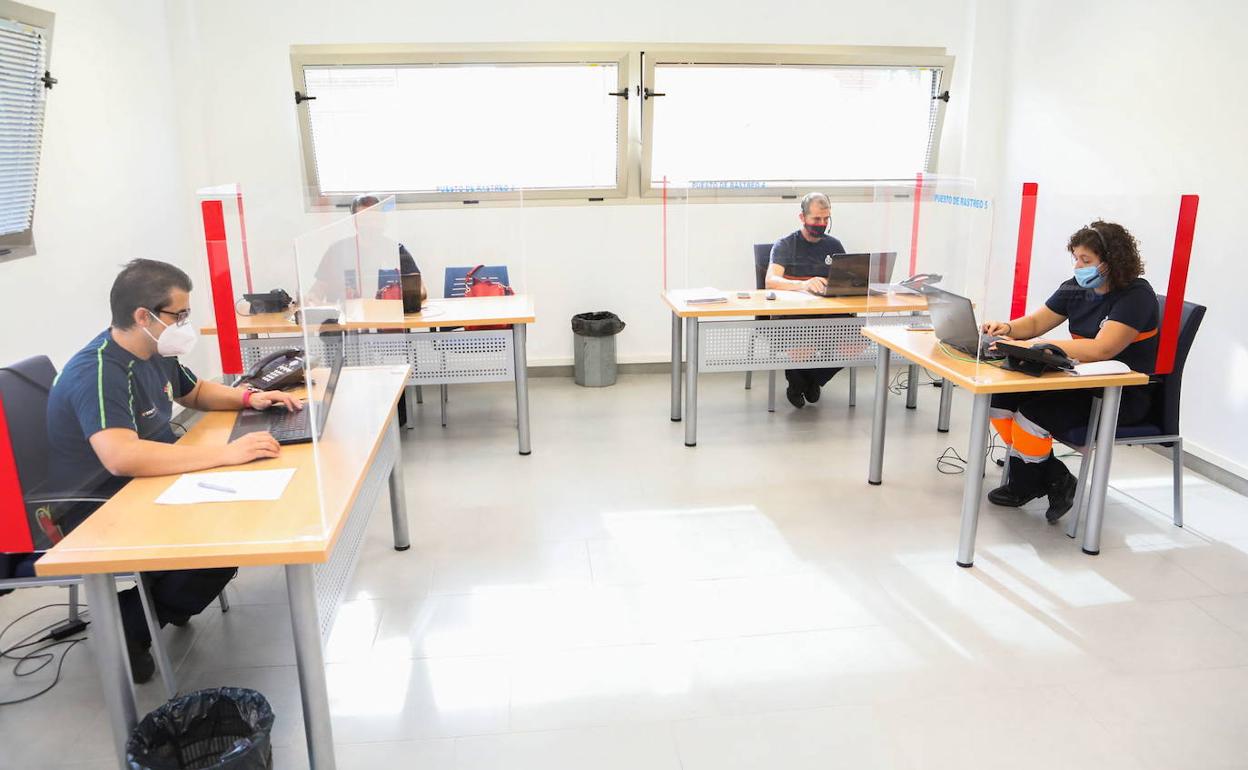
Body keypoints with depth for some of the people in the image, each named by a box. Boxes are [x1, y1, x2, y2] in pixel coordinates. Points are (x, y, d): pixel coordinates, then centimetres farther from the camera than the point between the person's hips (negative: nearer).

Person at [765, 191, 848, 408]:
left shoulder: (834, 245, 18)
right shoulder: (784, 245, 4)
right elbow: (771, 280, -13)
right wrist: (804, 285, -32)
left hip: (827, 313, 4)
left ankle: (814, 378, 4)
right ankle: (796, 382, 2)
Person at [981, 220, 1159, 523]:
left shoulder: (1136, 296, -17)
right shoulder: (1077, 288, 5)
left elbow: (1102, 349, -31)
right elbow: (1036, 322, 12)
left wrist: (1041, 346, -33)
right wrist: (1008, 328, -11)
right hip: (1083, 381, 8)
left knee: (1032, 415, -27)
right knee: (1002, 397, -12)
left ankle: (1023, 488, 3)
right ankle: (1054, 478, 2)